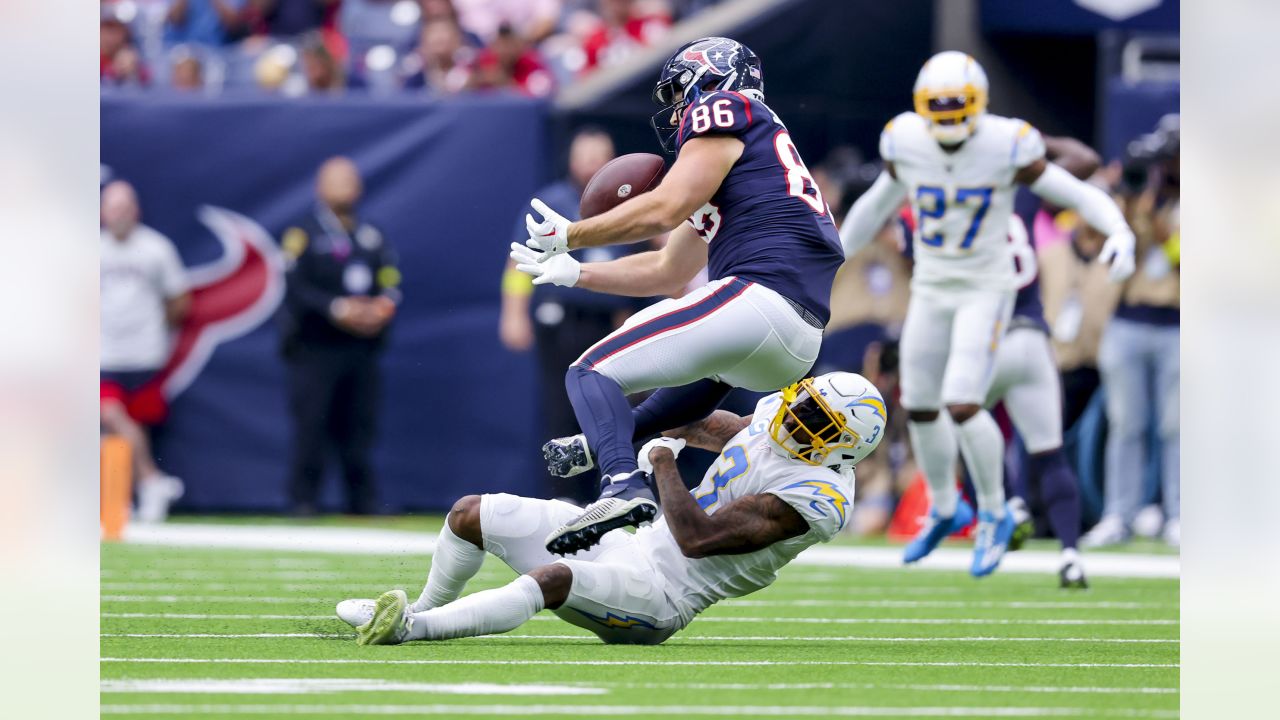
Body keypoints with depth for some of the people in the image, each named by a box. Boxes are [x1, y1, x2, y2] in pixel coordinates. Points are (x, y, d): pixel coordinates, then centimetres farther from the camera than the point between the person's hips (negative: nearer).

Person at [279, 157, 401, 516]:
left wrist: (384, 306, -10)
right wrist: (336, 309, -22)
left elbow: (391, 283, 12)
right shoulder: (303, 234, -1)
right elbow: (295, 288, -11)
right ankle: (302, 502, -4)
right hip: (315, 348, -5)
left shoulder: (372, 235, 17)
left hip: (362, 348, 5)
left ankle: (362, 506, 9)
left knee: (359, 429, 5)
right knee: (311, 424, -8)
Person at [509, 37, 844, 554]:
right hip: (799, 351, 10)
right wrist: (572, 273, 40)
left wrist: (569, 236, 5)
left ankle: (621, 484, -32)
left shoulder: (723, 110, 6)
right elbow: (667, 273, 37)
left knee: (593, 372, -10)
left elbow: (663, 211, -7)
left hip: (760, 296, -10)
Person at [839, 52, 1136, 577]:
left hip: (986, 291, -4)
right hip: (931, 291, 5)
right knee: (920, 410, 11)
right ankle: (945, 510, 38)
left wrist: (1120, 234, -33)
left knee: (962, 407, -17)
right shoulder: (906, 144, -10)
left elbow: (1082, 196, -13)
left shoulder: (1007, 148, -21)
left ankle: (993, 514, 7)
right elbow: (879, 203, 10)